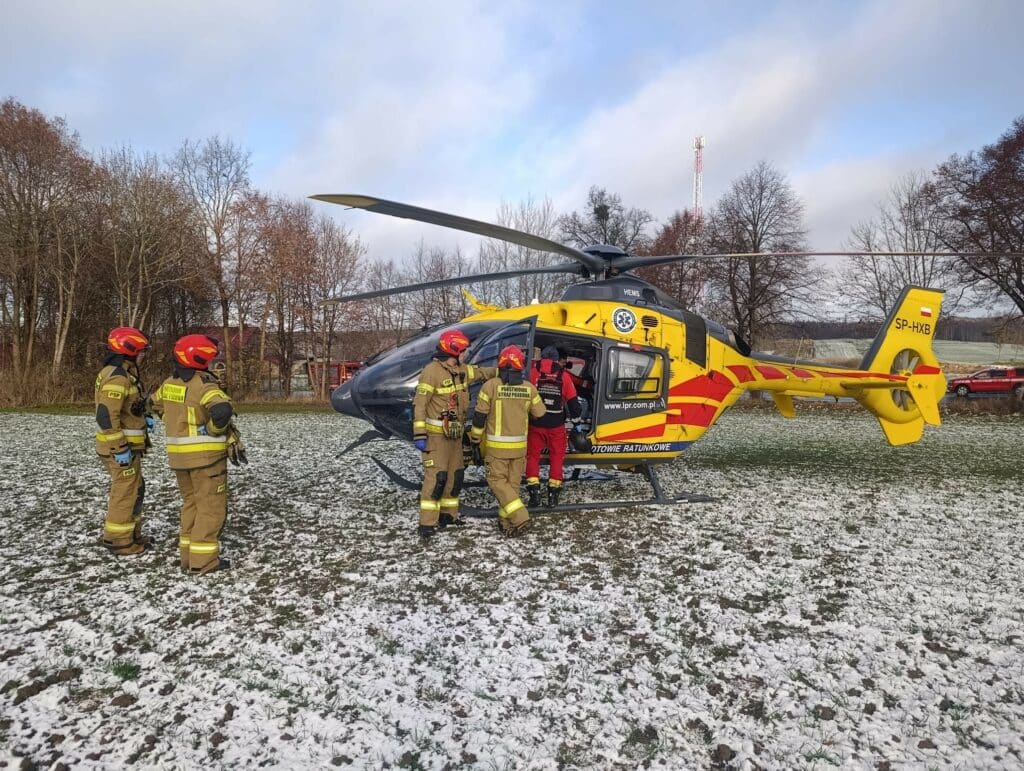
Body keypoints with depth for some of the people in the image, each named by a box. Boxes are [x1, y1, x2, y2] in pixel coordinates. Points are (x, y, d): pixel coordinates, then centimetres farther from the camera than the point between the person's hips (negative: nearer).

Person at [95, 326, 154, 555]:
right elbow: (106, 416, -26)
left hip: (127, 445, 10)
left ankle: (132, 534, 30)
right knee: (125, 492, 0)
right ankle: (118, 541, 11)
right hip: (119, 446, -10)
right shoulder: (117, 377, -20)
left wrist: (142, 418, 13)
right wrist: (120, 449, -24)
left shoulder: (124, 373, 13)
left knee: (135, 489, 18)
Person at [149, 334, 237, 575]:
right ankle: (203, 561, 4)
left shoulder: (169, 383, 7)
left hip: (178, 455, 8)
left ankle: (188, 555, 24)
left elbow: (157, 404, 26)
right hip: (206, 455, -8)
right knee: (211, 506, 1)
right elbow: (222, 411, -34)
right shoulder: (203, 384, -19)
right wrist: (216, 429, -15)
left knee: (191, 503, 19)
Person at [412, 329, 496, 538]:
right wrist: (419, 434, -21)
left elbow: (481, 373, 25)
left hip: (455, 434, 9)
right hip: (436, 435, -8)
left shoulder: (461, 370, 8)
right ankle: (427, 523, -6)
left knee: (455, 474, 13)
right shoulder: (432, 371, -16)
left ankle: (448, 514, 27)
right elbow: (419, 404, -18)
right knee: (436, 476, -11)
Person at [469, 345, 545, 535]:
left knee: (497, 480, 5)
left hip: (497, 445, -4)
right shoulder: (529, 388, -3)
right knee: (513, 483, 13)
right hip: (519, 445, 4)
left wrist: (475, 437, 7)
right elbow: (540, 414, 6)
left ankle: (518, 516, -8)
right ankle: (506, 521, 19)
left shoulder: (491, 385, -12)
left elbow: (480, 415, -8)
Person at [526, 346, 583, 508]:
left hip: (536, 424, 0)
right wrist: (576, 421, 12)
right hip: (556, 425, 1)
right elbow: (573, 401, 2)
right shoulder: (564, 376, -1)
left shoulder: (534, 373, -5)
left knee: (533, 456, 12)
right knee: (557, 457, 12)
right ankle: (553, 494, 12)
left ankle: (534, 492, 6)